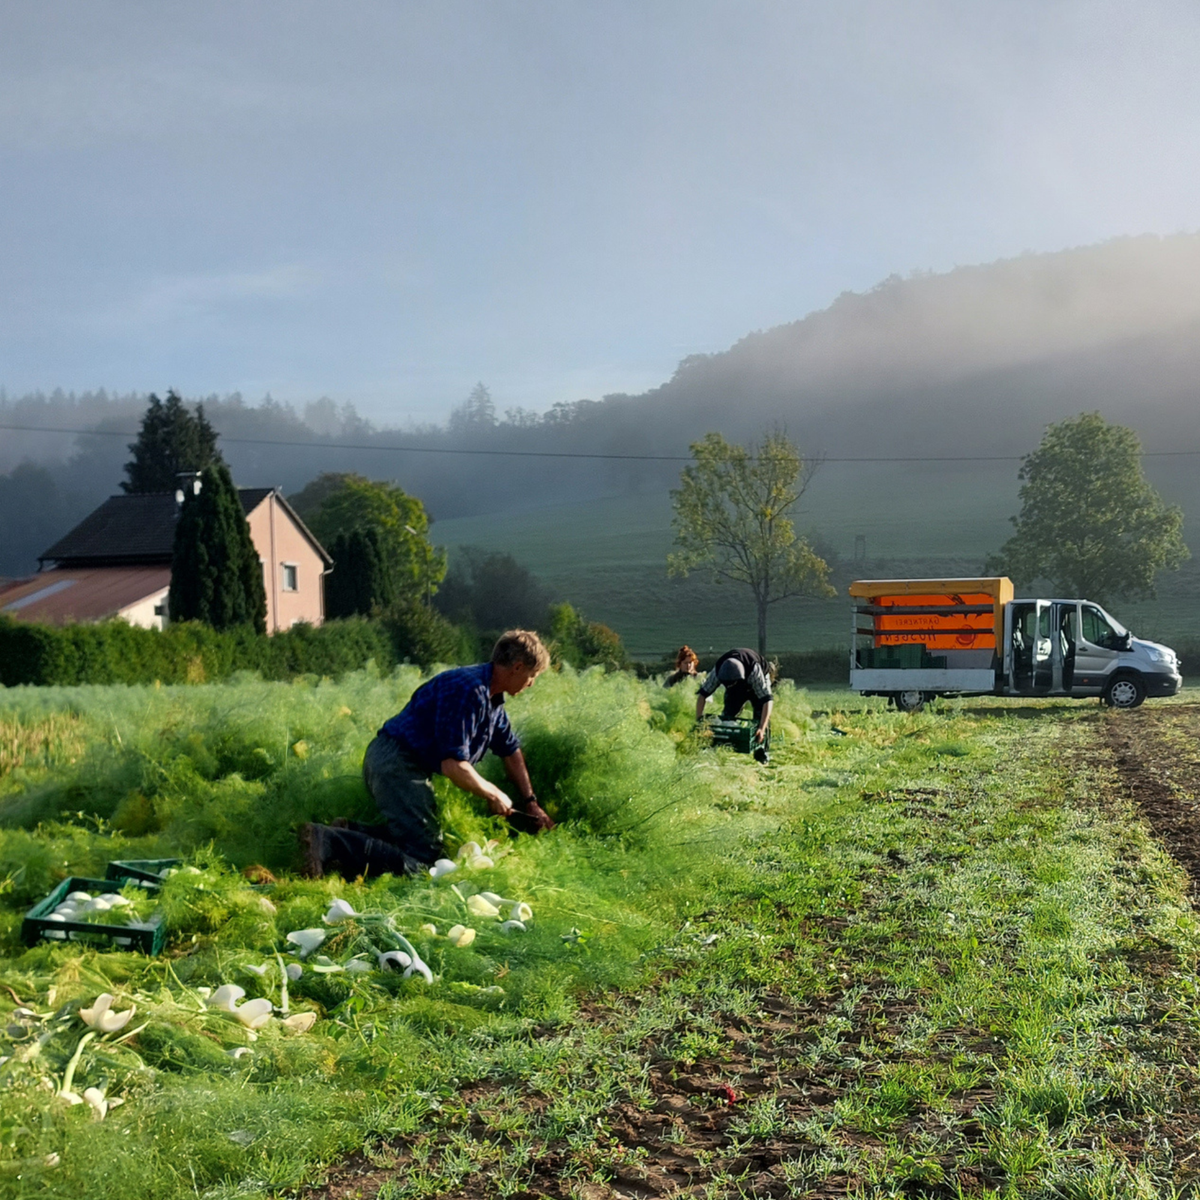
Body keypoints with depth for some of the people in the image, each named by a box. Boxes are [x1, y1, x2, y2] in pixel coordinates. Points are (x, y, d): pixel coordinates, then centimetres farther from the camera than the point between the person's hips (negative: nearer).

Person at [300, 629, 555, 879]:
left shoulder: (492, 698, 13)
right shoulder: (468, 690, -20)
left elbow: (511, 751, 27)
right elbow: (453, 765, -24)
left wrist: (530, 802, 25)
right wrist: (494, 795, -9)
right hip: (396, 763, -11)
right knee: (423, 859, -16)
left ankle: (350, 832, 5)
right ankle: (328, 842, -22)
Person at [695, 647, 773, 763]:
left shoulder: (755, 671, -46)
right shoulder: (717, 671, -37)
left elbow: (767, 700, -48)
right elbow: (702, 694, -27)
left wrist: (762, 729, -54)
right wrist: (699, 720, -33)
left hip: (757, 683, -3)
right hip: (737, 688, 3)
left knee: (762, 714, -18)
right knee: (727, 714, -11)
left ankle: (761, 751, -7)